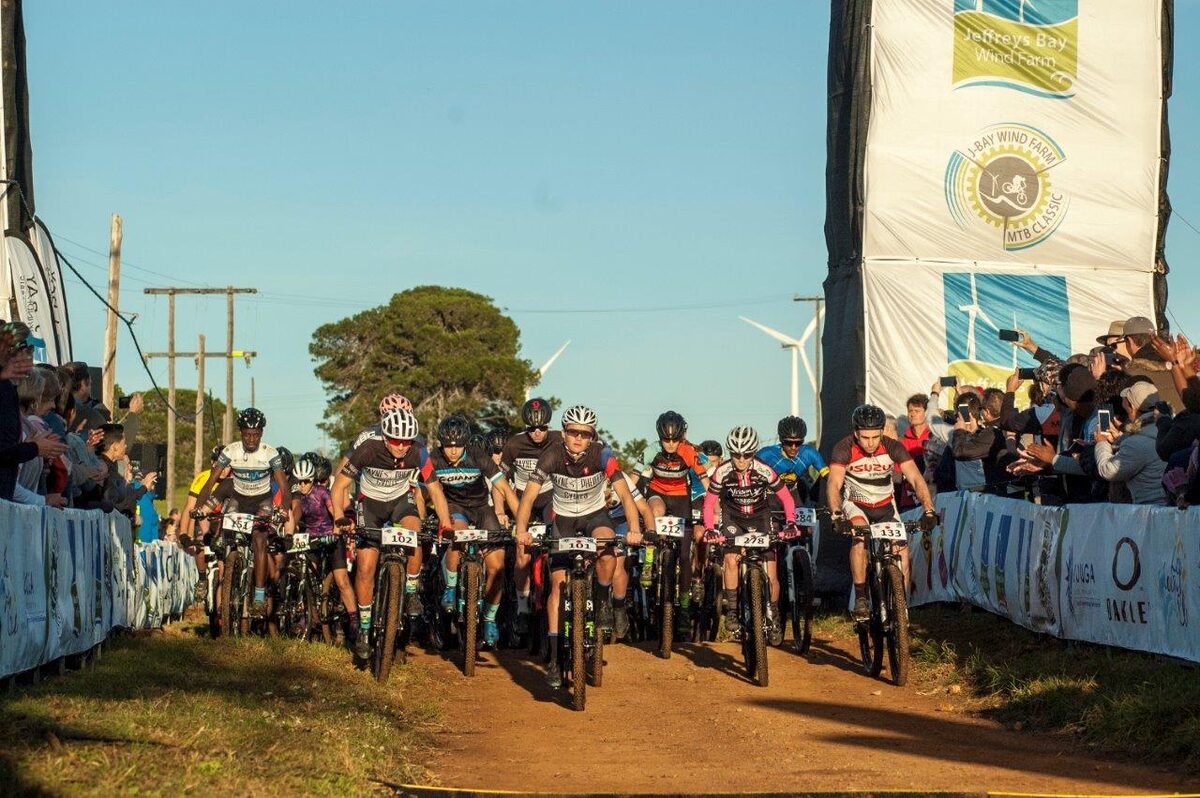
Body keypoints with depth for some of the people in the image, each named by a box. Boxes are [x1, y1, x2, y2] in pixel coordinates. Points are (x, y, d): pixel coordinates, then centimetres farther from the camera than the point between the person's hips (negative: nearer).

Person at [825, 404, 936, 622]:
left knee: (901, 551, -12)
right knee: (860, 536, -33)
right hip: (855, 505, -3)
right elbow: (833, 484, -33)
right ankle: (860, 599, -26)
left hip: (885, 506, 3)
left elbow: (916, 479, -24)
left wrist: (929, 511, -38)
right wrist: (837, 516, -50)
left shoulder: (893, 447, -19)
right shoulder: (844, 449, -23)